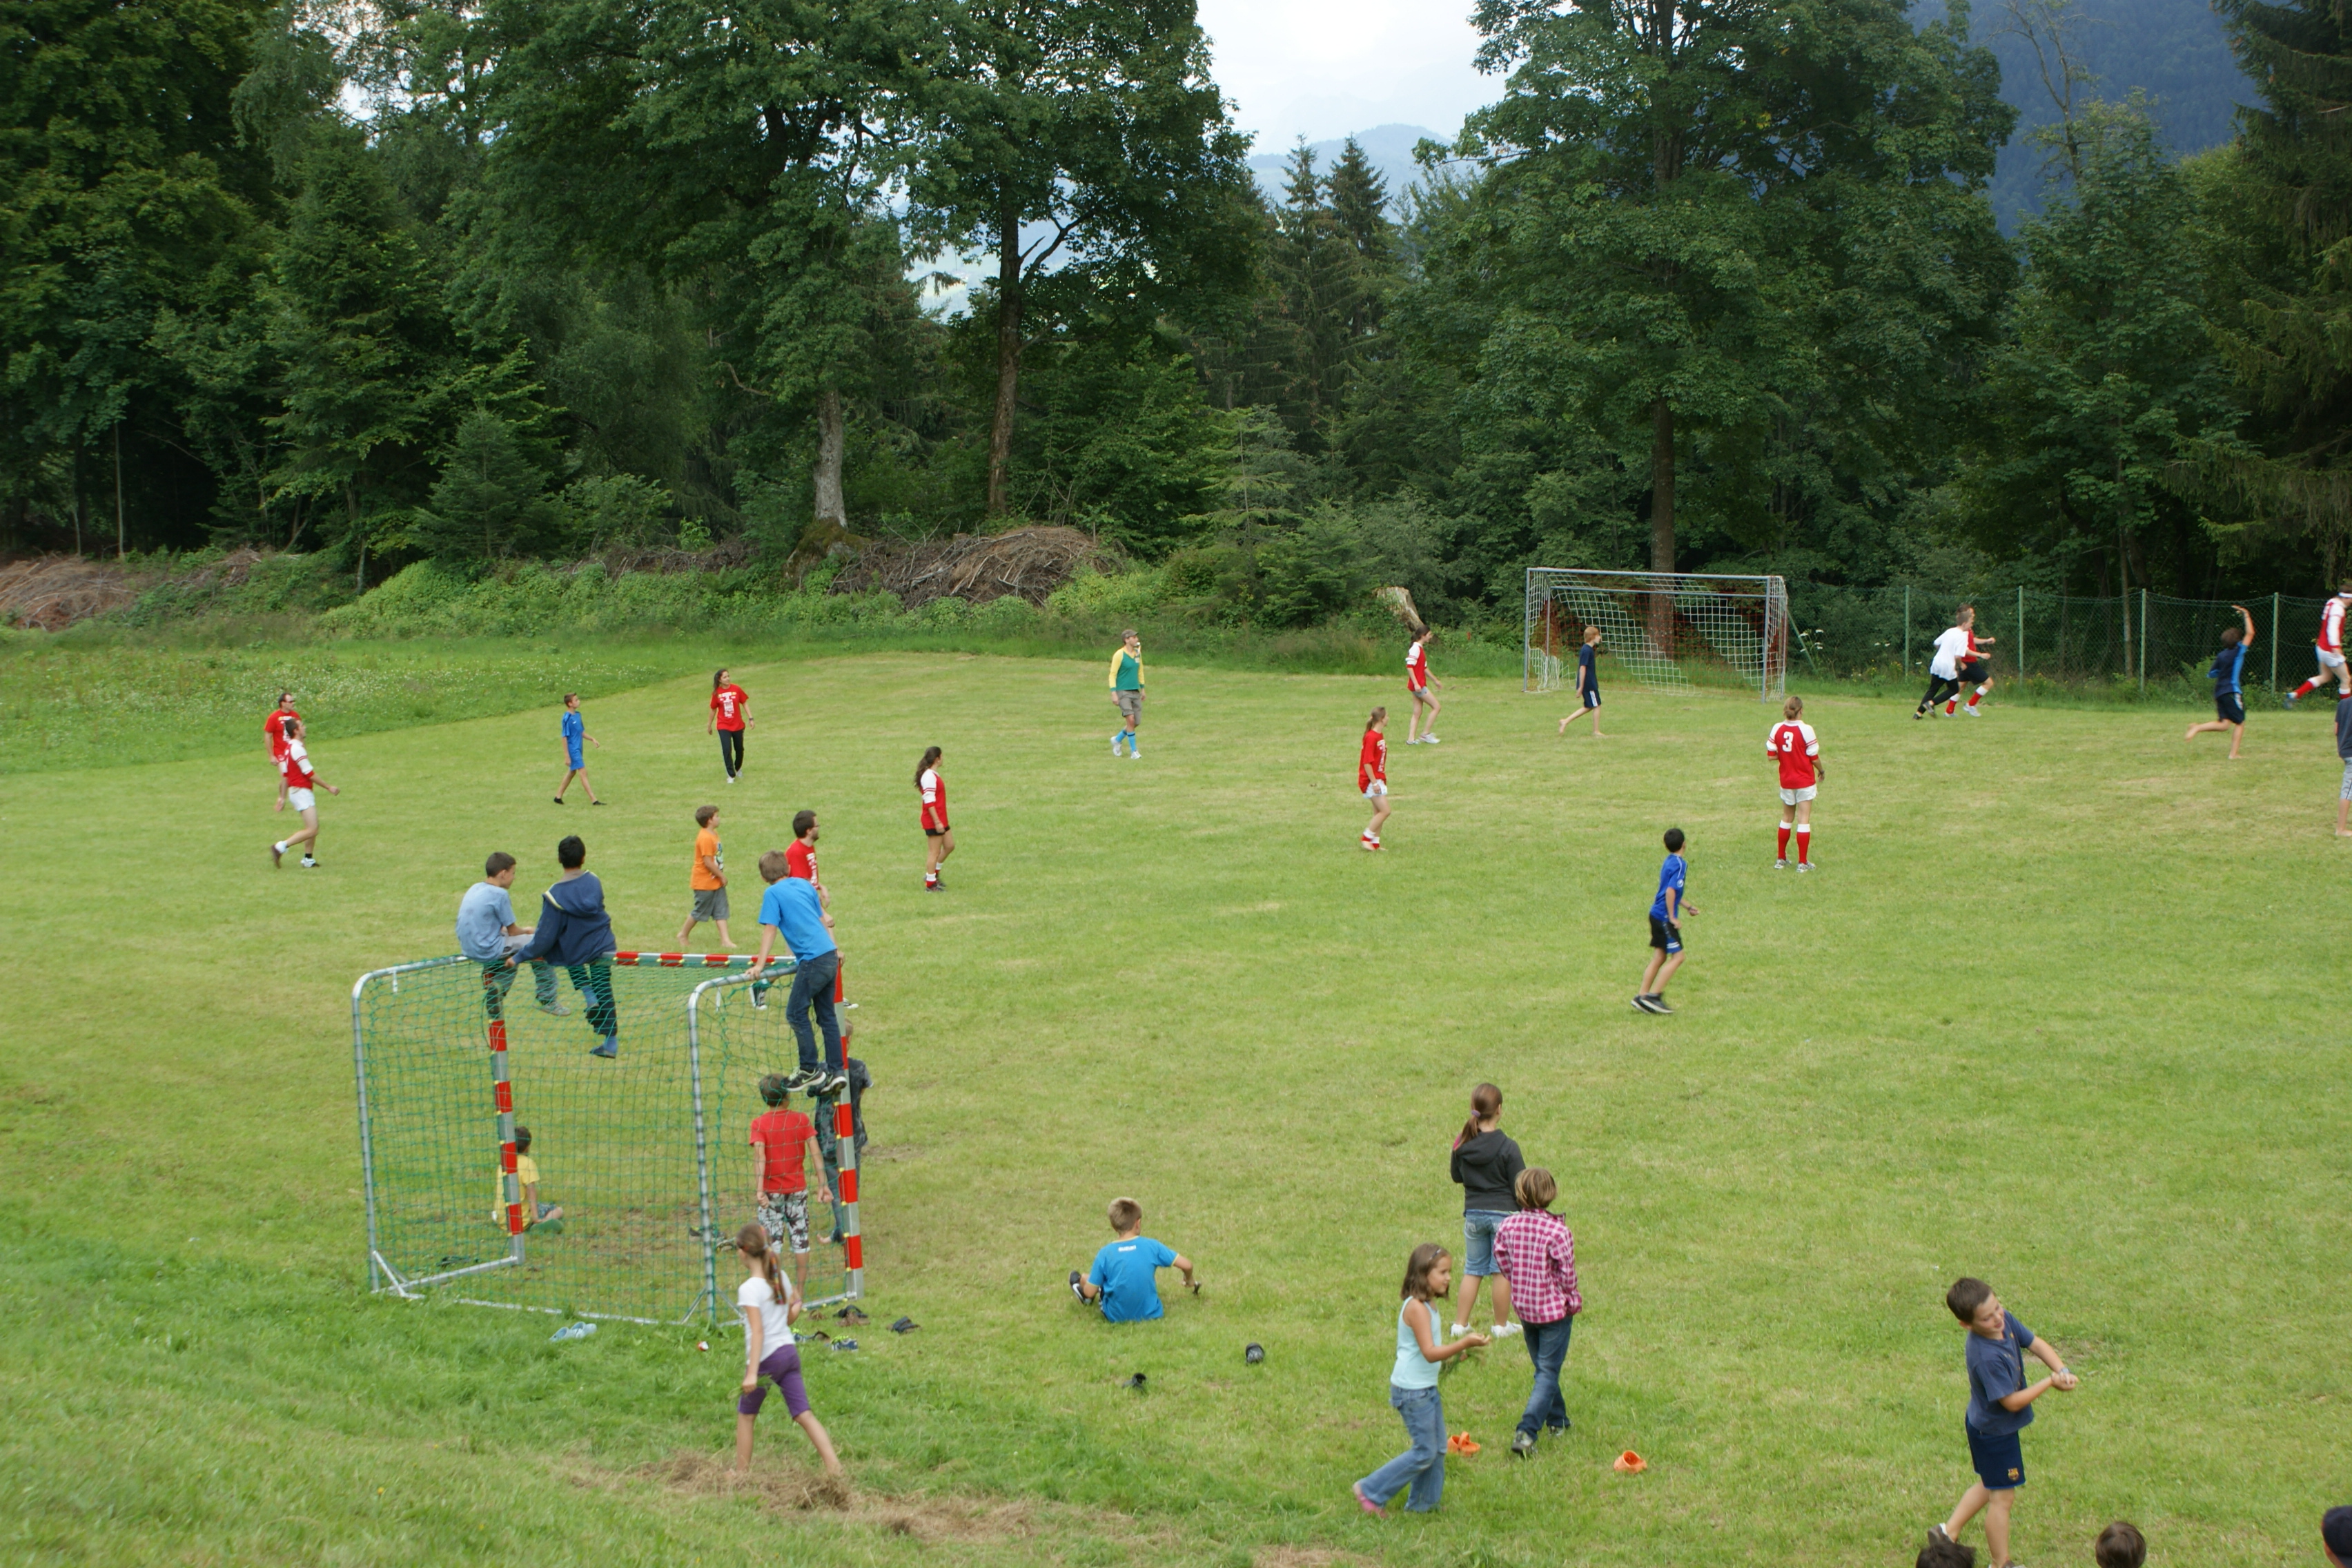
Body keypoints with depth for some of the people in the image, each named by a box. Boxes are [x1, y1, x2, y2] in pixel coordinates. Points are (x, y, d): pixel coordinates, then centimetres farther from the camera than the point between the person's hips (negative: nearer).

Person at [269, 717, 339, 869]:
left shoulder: (289, 747, 12)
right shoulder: (298, 748, -17)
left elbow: (284, 774, 16)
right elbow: (309, 774, -17)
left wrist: (283, 797, 20)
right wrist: (329, 787, -9)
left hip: (295, 790, 10)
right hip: (302, 792, -10)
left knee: (314, 828, 13)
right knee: (311, 830, -13)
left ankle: (308, 860, 13)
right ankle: (280, 847, -15)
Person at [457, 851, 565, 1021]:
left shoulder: (474, 889, 9)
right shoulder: (499, 894, -15)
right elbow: (512, 931, -7)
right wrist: (526, 930, 14)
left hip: (469, 949, 9)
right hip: (489, 952, -9)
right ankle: (548, 1000, 9)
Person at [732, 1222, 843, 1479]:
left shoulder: (749, 1289, -15)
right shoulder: (781, 1278, 5)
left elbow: (757, 1331, -21)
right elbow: (792, 1314, 16)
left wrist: (752, 1372, -23)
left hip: (767, 1358, -6)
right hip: (790, 1352, 6)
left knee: (745, 1414, 14)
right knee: (804, 1414, 2)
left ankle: (742, 1473, 22)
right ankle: (834, 1466, -9)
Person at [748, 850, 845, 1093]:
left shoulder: (773, 893, -5)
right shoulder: (805, 885, 14)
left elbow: (770, 929, -11)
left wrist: (760, 965, -11)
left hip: (813, 961, -8)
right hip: (830, 957, 8)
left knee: (796, 1013, 4)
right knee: (827, 1016, 14)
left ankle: (810, 1070, 5)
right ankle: (836, 1071, 14)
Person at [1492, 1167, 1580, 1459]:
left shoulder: (1507, 1227, -7)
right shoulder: (1558, 1232, -22)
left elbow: (1502, 1261, 2)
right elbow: (1567, 1276, -16)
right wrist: (1574, 1303, 3)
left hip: (1524, 1308, 5)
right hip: (1555, 1309, -5)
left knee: (1543, 1367, 23)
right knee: (1548, 1373, -1)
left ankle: (1557, 1420, 38)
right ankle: (1526, 1432, -14)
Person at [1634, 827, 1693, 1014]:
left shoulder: (1669, 862, 13)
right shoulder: (1680, 865, -15)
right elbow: (1670, 892, -24)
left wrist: (1687, 906, 30)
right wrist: (1672, 918, -18)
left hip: (1657, 914, 9)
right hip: (1665, 917, -9)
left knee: (1659, 957, 11)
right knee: (1677, 957, -5)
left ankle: (1642, 995, 11)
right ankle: (1653, 995, -7)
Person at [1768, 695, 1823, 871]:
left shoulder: (1777, 729, -5)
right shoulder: (1806, 730, -16)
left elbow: (1771, 755, -4)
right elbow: (1814, 758, -12)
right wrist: (1821, 771, 7)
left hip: (1786, 782, 4)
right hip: (1805, 781, -4)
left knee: (1786, 818, 17)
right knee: (1804, 820, 2)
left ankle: (1781, 859, 22)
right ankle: (1803, 862, 5)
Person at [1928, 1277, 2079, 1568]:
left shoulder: (2006, 1321, -13)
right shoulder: (1986, 1357, -37)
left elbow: (2037, 1344, -4)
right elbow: (2012, 1401, -30)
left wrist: (2062, 1370, -21)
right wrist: (2051, 1382, -22)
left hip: (1983, 1423, 9)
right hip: (1995, 1432, -9)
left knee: (1989, 1485, 28)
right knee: (2003, 1498, 10)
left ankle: (1949, 1532, 40)